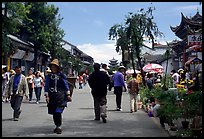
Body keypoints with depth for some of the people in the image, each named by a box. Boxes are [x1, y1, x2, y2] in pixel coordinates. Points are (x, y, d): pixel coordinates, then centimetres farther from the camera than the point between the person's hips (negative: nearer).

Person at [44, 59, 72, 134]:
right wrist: (47, 96, -2)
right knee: (54, 113, 8)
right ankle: (57, 126, 25)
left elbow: (66, 85, 6)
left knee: (58, 112, -12)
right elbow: (46, 86, 5)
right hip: (52, 97, 3)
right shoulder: (48, 76, 5)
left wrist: (68, 95, 5)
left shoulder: (61, 75, 0)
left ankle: (59, 127, 0)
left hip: (60, 96, -3)